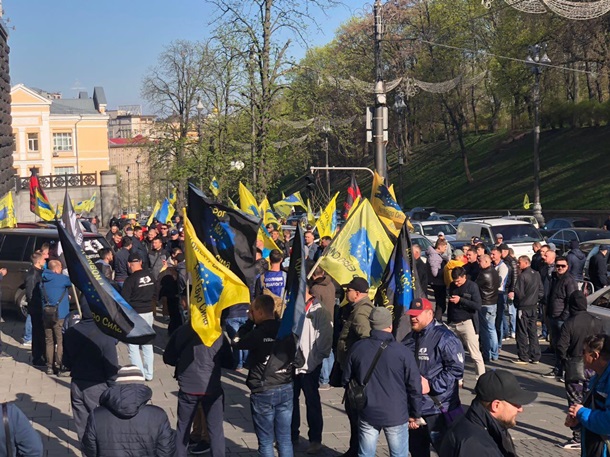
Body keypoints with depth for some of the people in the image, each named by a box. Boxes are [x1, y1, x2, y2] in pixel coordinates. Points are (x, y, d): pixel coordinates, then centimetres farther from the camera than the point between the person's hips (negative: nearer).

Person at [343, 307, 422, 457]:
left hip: (367, 414, 3)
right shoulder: (402, 352, -13)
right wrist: (415, 414, 5)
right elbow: (415, 386, -8)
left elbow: (347, 380, 6)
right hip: (396, 415, -3)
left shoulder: (357, 348, -3)